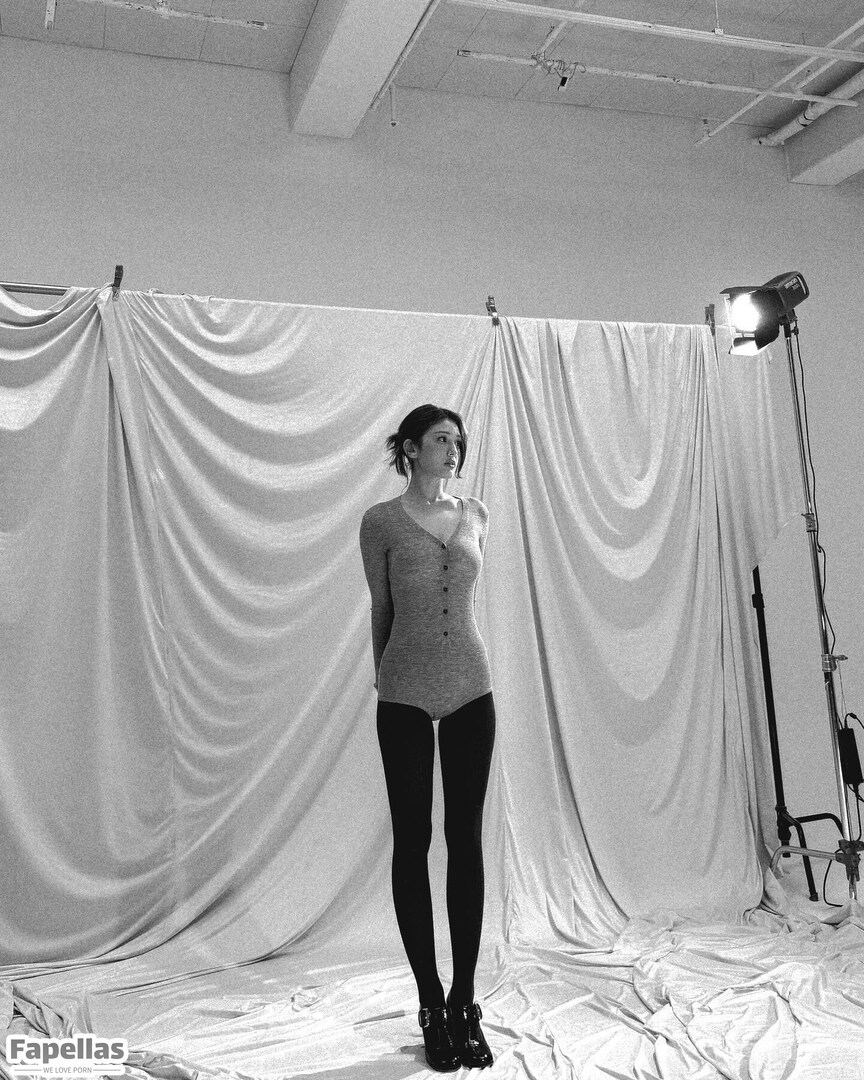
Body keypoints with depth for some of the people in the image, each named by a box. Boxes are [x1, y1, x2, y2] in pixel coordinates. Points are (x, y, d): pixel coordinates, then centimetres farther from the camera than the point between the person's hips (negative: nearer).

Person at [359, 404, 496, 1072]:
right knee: (413, 841, 3)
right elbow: (382, 609, 8)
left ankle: (466, 1002, 15)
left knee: (467, 840, 5)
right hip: (405, 696, -3)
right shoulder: (382, 521, -1)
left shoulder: (477, 516, 9)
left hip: (470, 688, 3)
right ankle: (432, 1004, 14)